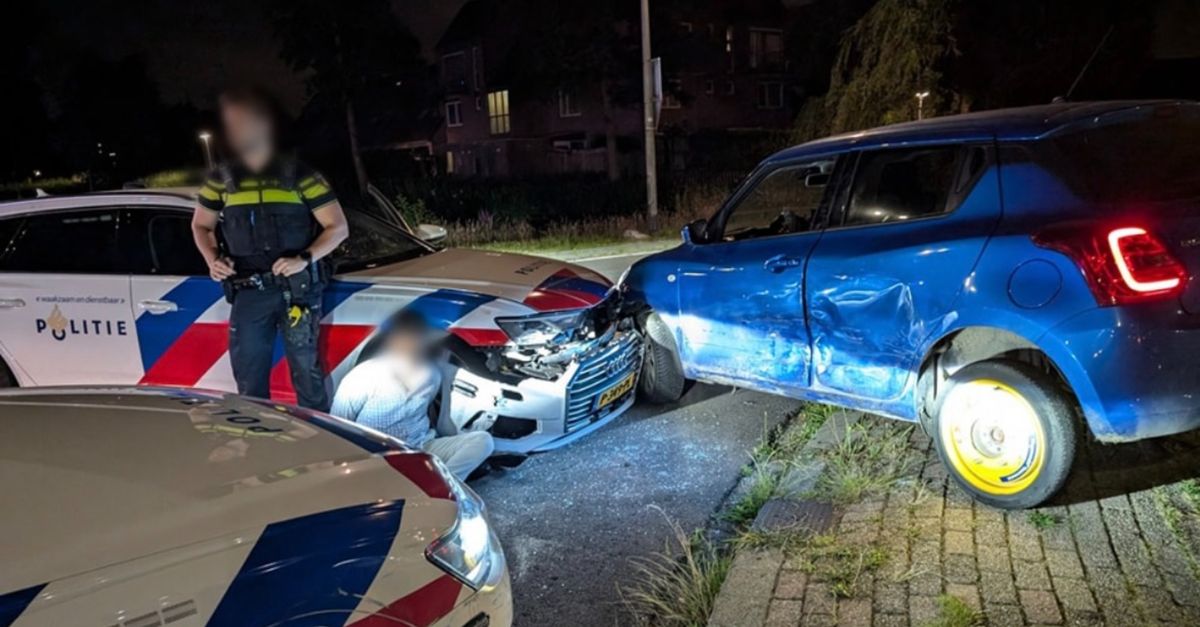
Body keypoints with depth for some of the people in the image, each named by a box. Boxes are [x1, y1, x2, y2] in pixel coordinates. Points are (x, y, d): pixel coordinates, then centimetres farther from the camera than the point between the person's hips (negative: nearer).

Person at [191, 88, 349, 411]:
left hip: (297, 289, -3)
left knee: (306, 371, 4)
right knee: (248, 378, 9)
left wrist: (304, 259, -16)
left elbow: (338, 227, -2)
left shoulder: (299, 175, -2)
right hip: (248, 293, 3)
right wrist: (213, 259, 1)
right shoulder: (221, 180, 8)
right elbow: (200, 226, 21)